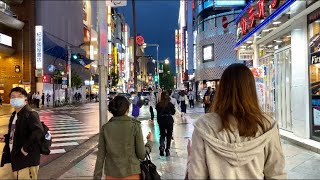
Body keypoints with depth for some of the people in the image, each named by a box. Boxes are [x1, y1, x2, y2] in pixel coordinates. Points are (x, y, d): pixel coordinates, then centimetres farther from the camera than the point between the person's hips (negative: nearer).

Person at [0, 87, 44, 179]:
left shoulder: (31, 114, -19)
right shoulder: (14, 115, 11)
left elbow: (38, 132, -34)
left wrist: (26, 148, -28)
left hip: (27, 160, -9)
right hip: (15, 159, 9)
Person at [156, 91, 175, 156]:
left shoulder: (158, 105, -7)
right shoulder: (170, 104, -12)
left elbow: (157, 114, 1)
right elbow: (173, 112, 0)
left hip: (161, 121, 2)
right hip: (169, 121, -2)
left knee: (162, 135, 16)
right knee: (169, 135, 12)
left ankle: (161, 146, -9)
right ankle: (167, 149, 14)